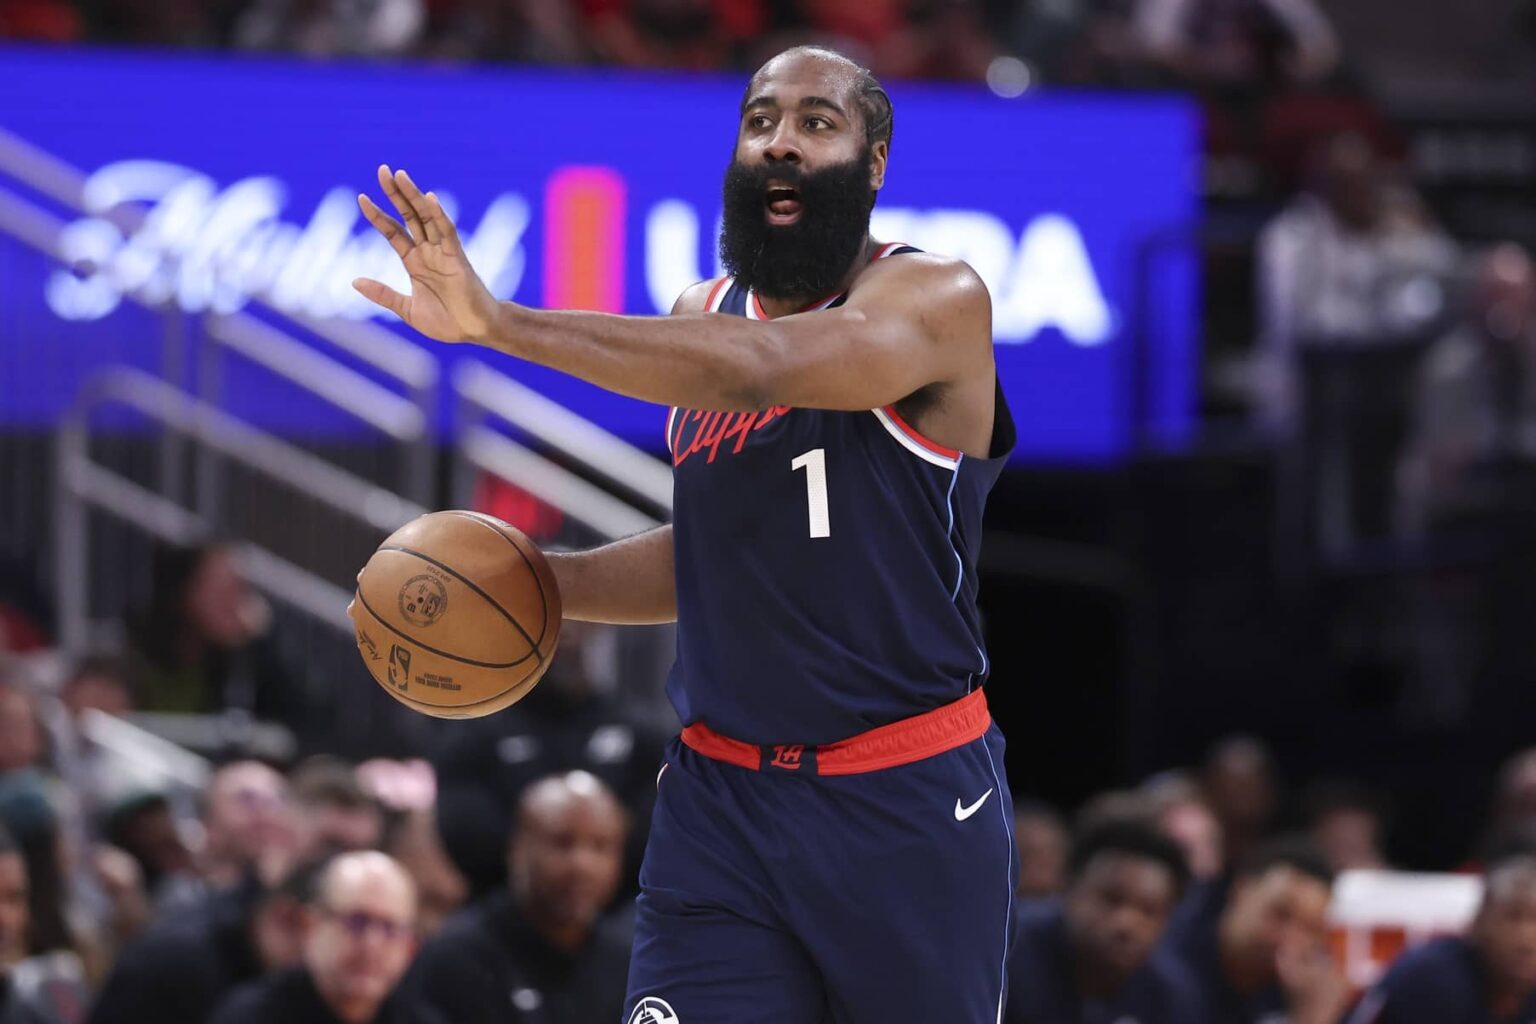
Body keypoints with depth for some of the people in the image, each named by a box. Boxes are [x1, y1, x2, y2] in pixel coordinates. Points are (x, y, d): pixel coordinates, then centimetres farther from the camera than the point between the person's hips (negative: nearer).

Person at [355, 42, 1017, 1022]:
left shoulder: (938, 302, -13)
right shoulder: (704, 314, 9)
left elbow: (753, 366, -33)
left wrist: (501, 323, -39)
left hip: (910, 796, -5)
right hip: (723, 795, 5)